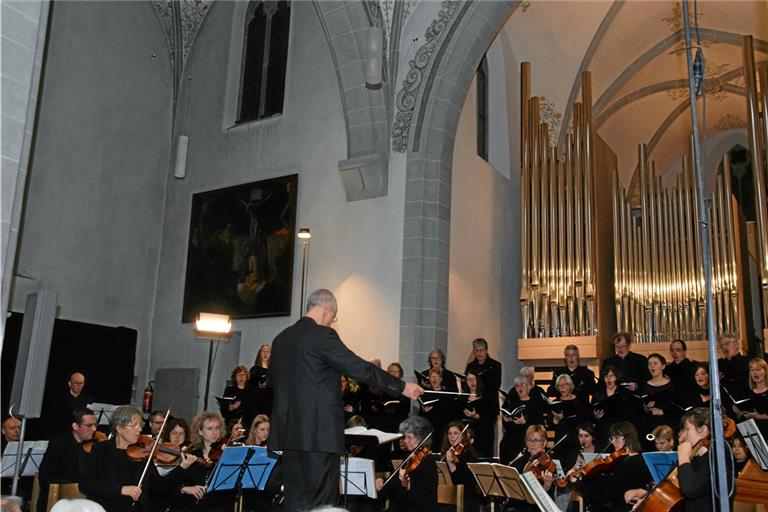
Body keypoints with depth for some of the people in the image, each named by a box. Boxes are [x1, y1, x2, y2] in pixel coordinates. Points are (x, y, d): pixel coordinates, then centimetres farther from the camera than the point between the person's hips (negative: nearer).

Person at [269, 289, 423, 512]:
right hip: (319, 431, -8)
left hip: (289, 430, 8)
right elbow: (361, 369, -13)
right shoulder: (323, 335, -11)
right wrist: (402, 387, -5)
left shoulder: (280, 339, 12)